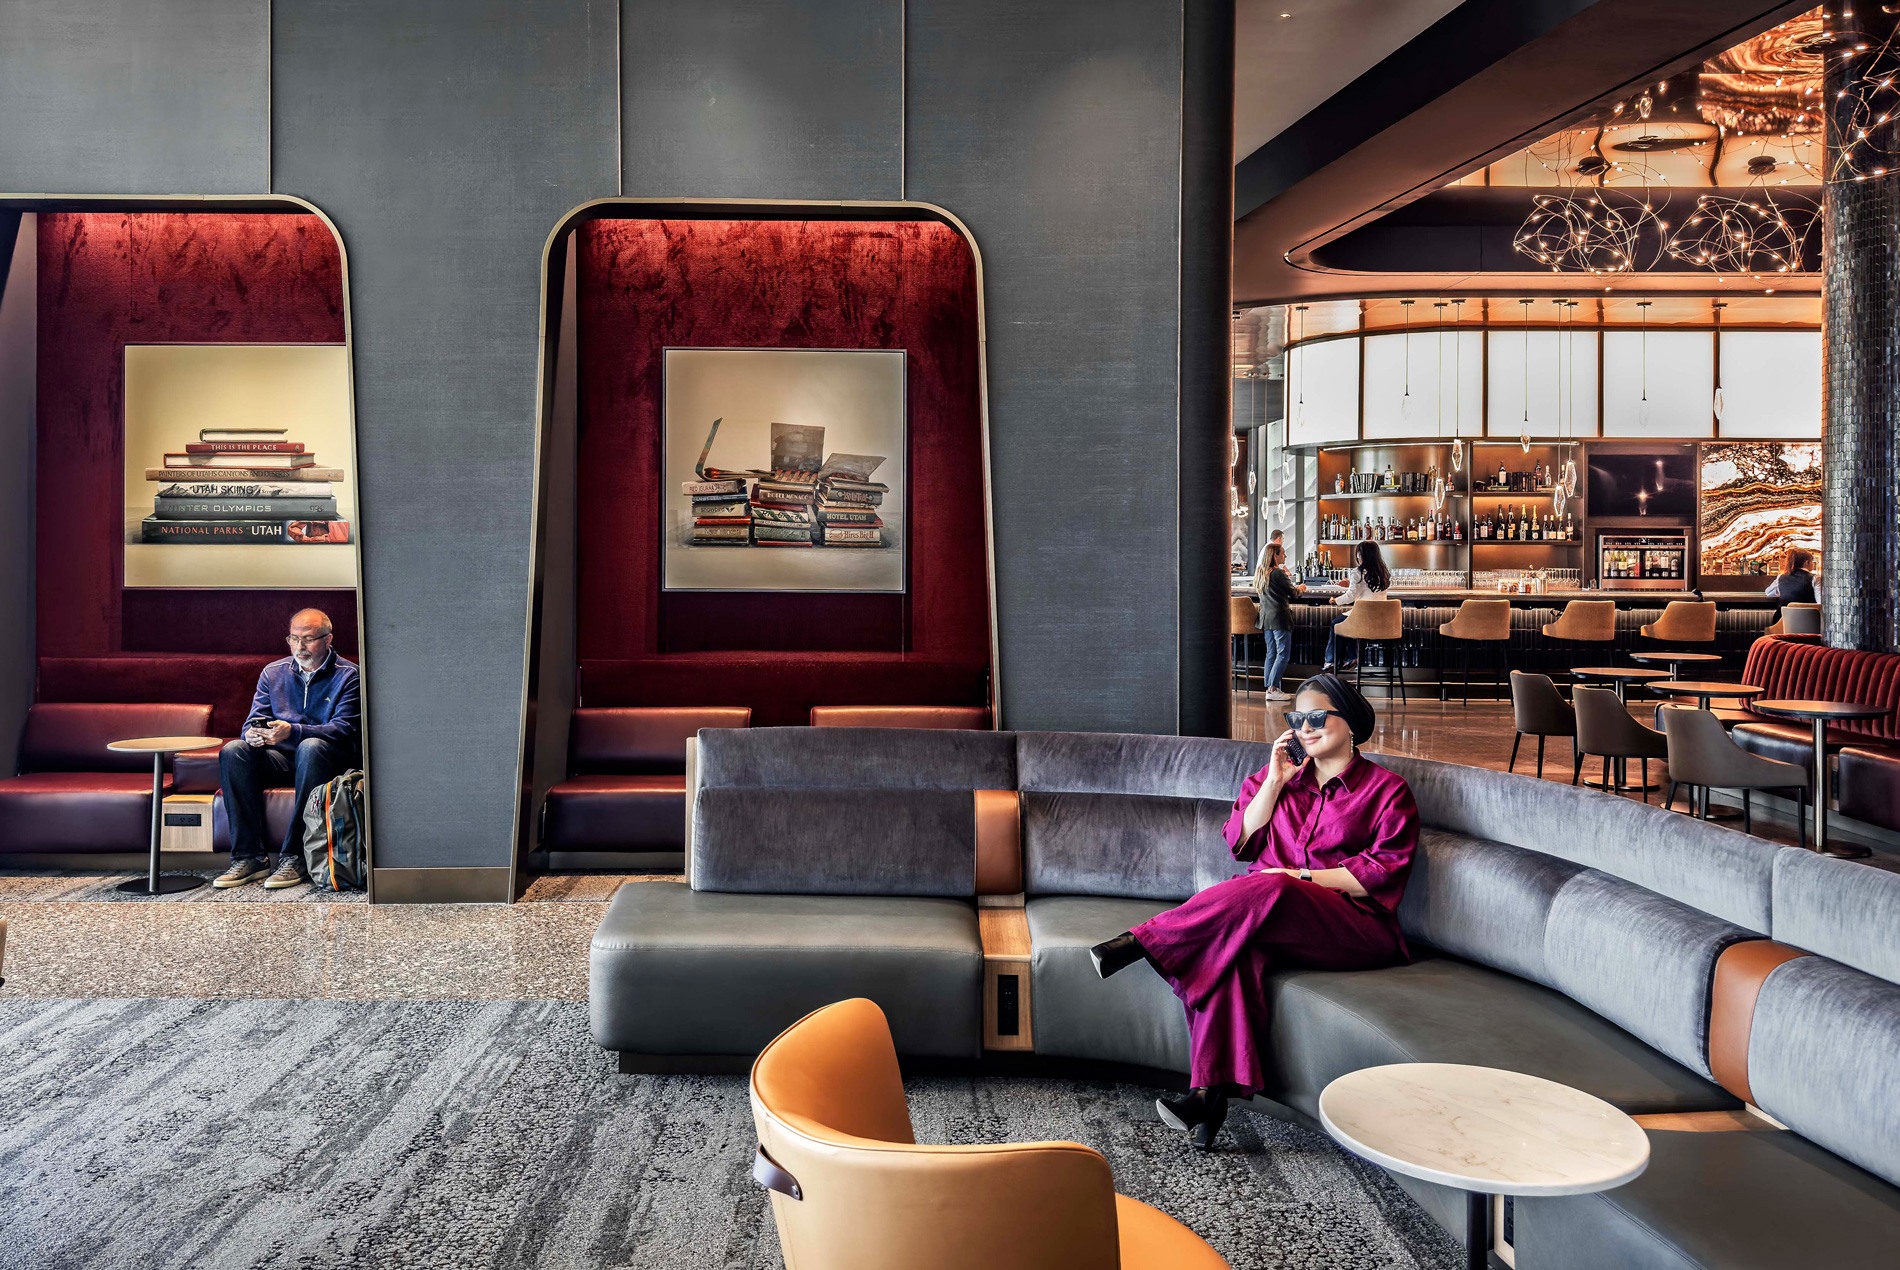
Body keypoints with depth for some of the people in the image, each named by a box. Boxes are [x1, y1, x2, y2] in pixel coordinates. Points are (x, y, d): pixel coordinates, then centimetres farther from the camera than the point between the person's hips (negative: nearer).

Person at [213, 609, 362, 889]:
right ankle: (250, 856, -25)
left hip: (331, 760, -4)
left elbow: (344, 730, -14)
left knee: (311, 747, -37)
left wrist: (292, 732, -30)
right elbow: (255, 720, 8)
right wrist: (253, 734, -18)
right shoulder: (273, 672, 14)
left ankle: (295, 857, -35)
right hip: (281, 760, 5)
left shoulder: (348, 675, -2)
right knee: (233, 750, -22)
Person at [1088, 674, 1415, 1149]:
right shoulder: (1276, 774, 22)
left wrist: (1301, 876, -11)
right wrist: (1275, 781, 3)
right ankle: (1210, 1093, -43)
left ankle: (1140, 941, -32)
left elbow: (1383, 872, -3)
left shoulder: (1387, 789, 8)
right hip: (1271, 915, 3)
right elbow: (1241, 844, 12)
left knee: (1268, 891, -37)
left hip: (1356, 928, -3)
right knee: (1234, 945, -34)